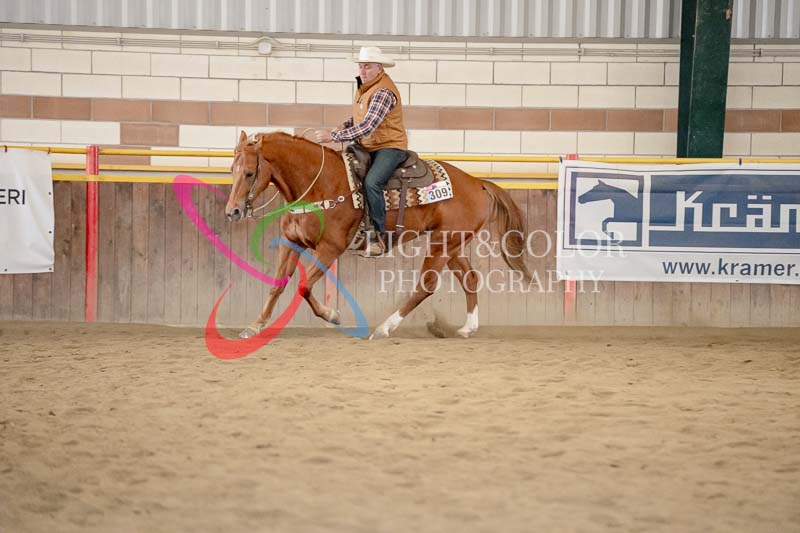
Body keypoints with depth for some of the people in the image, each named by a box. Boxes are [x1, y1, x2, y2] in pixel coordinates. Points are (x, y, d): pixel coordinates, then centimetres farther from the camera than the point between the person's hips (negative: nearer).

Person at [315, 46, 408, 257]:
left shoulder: (383, 92, -21)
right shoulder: (363, 86, 9)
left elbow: (367, 127, -29)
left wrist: (333, 136, -28)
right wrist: (345, 125, 4)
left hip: (390, 147, -10)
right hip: (367, 147, 10)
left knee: (371, 182, -32)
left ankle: (378, 235, -24)